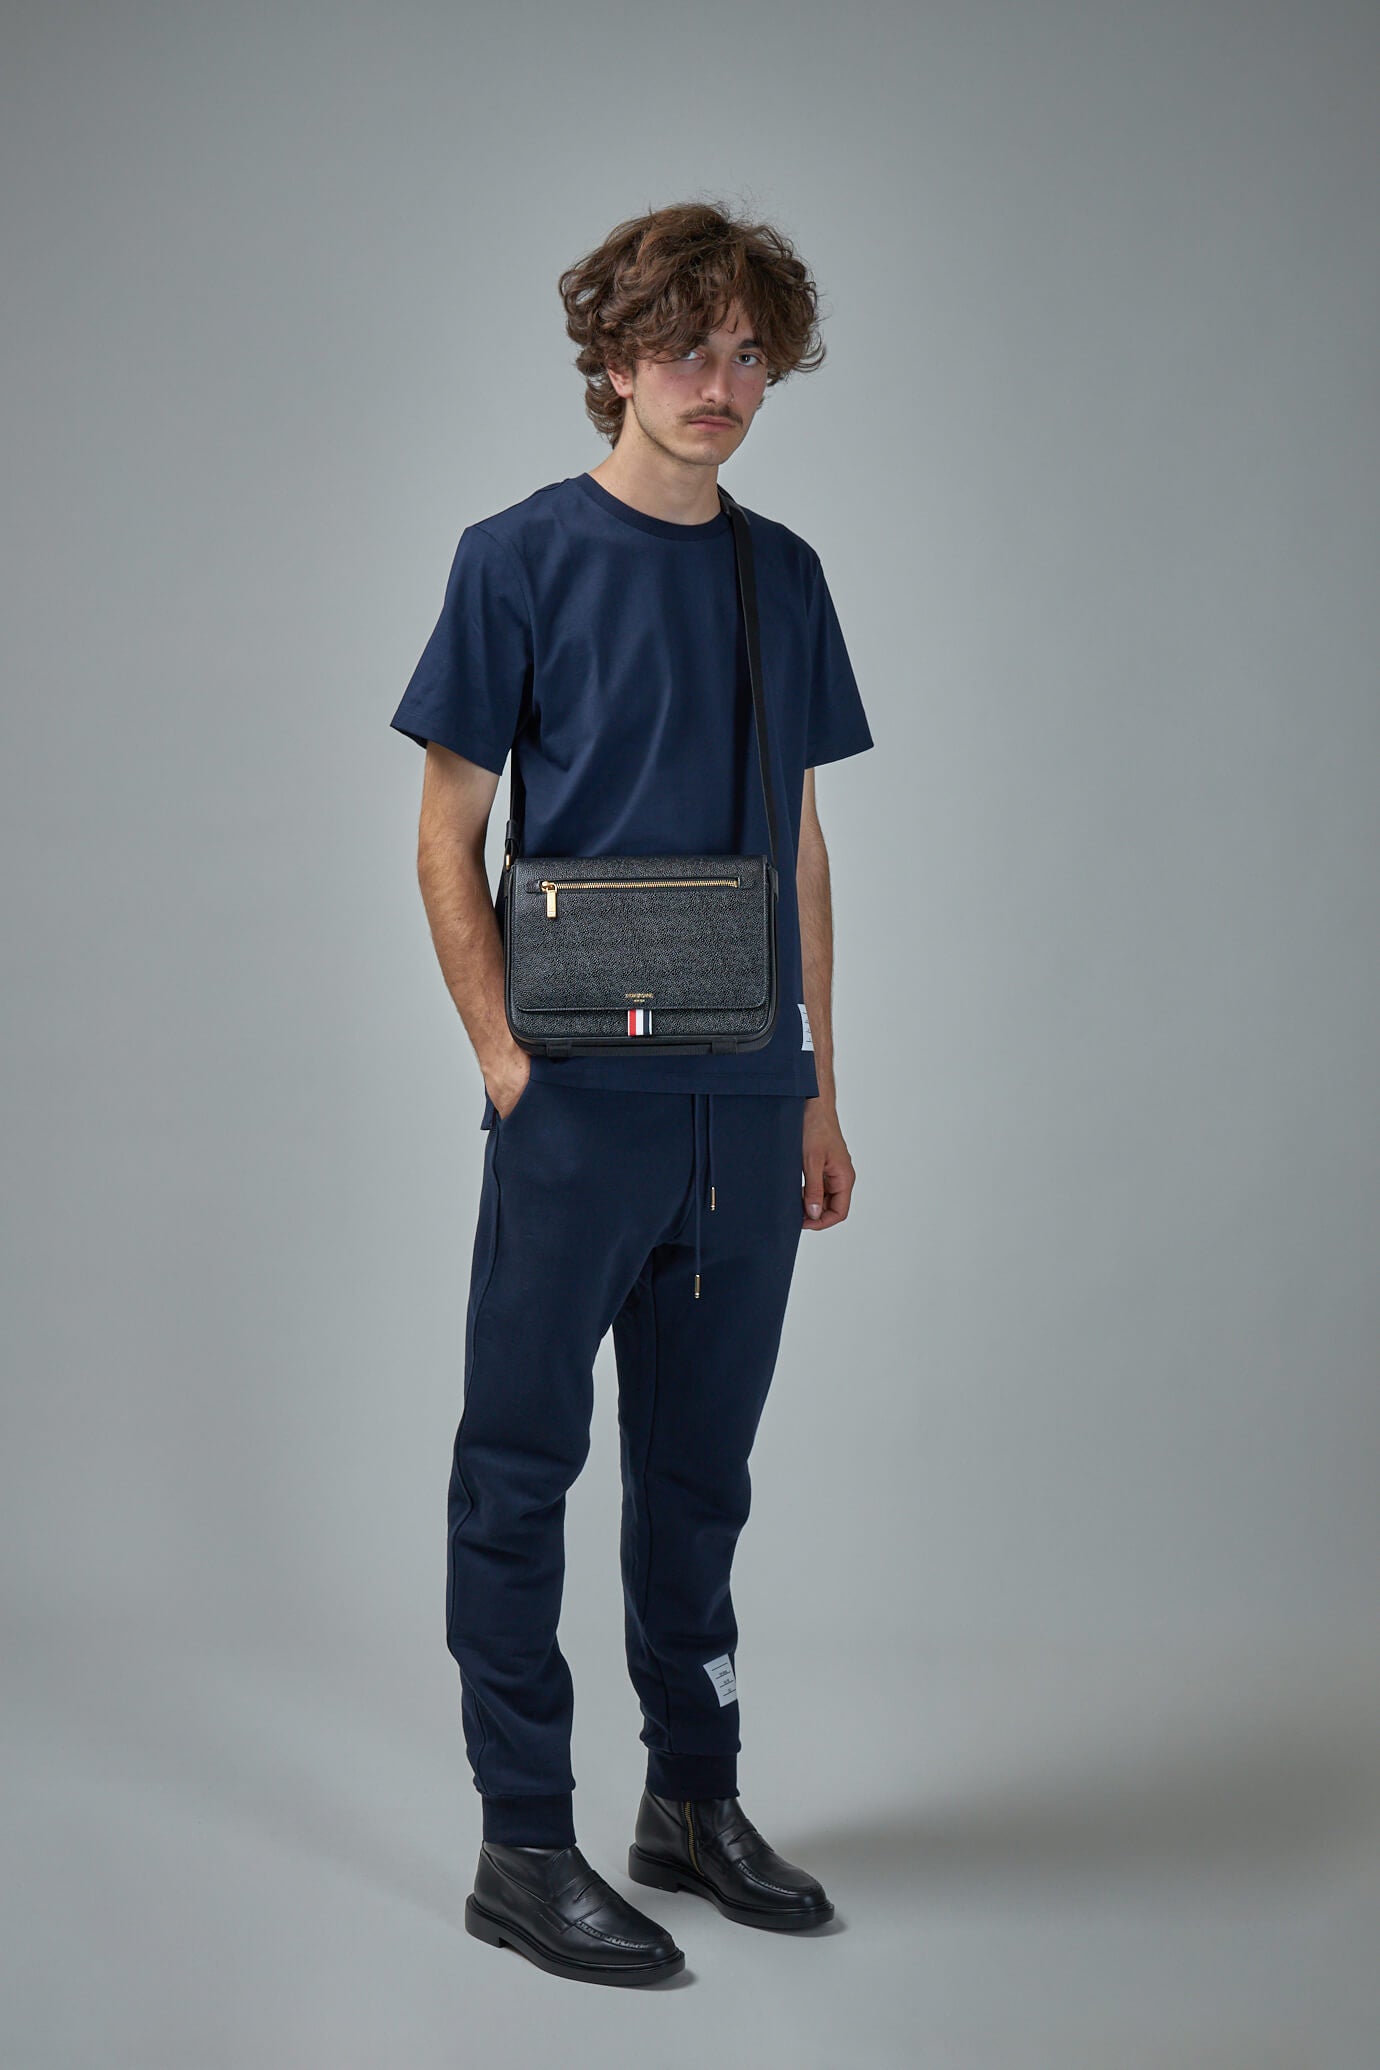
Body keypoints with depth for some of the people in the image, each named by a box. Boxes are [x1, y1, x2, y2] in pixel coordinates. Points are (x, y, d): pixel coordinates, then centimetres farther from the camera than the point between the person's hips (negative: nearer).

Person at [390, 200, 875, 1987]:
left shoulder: (785, 575, 12)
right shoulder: (521, 557, -2)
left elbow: (802, 846, 15)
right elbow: (447, 837, -3)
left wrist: (820, 1088, 12)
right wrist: (502, 1053, -12)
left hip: (748, 1103, 5)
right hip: (582, 1099, -5)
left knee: (702, 1464, 15)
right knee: (522, 1463, 3)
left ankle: (694, 1802, 28)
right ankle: (523, 1843, 14)